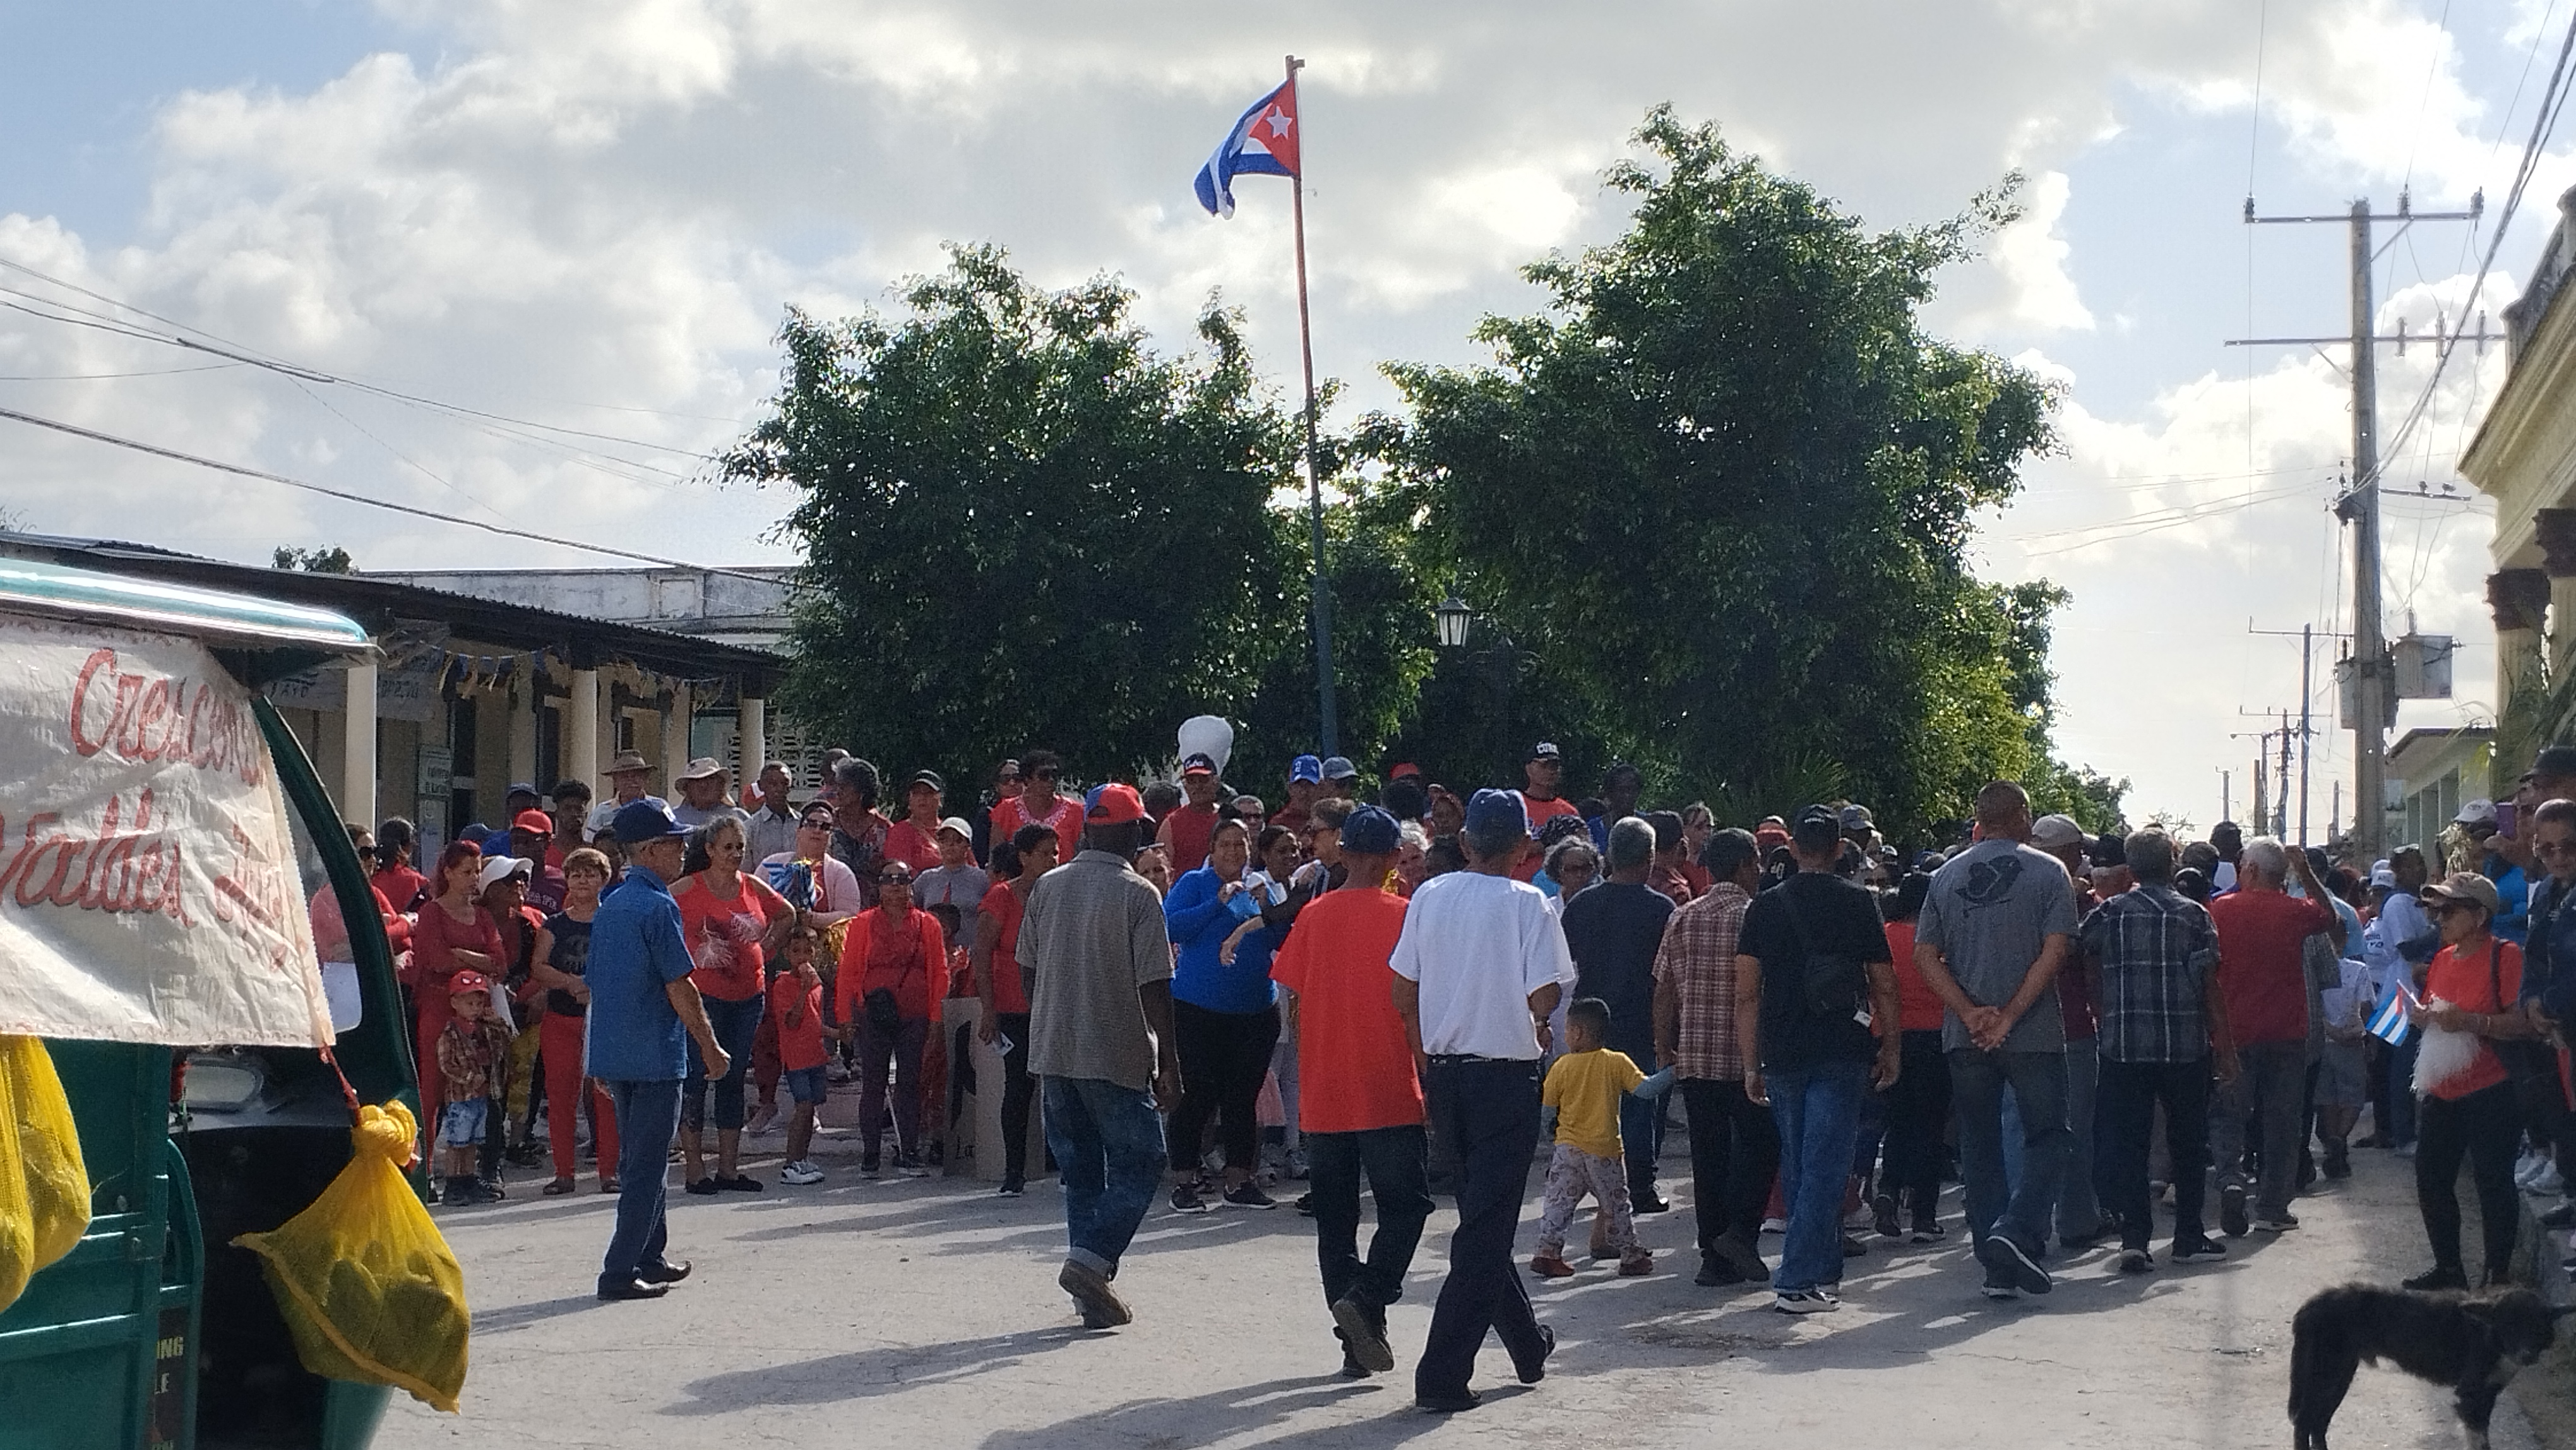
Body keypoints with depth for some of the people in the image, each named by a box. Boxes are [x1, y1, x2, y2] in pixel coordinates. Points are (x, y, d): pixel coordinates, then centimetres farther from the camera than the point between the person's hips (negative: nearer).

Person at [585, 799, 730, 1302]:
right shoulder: (659, 907, -15)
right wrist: (711, 1048, -7)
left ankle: (650, 1258, 28)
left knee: (638, 1159, 19)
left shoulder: (609, 906, 11)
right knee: (645, 1165, -4)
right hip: (655, 1054, -9)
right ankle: (620, 1271, -5)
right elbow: (679, 986, -16)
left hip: (613, 1052, 9)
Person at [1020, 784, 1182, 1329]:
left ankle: (1093, 1289, 13)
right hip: (1116, 1057, -6)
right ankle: (1091, 1258, -13)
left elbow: (1029, 971, 12)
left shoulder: (1048, 888, 7)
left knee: (1079, 1169, 12)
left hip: (1052, 1053, 6)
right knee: (1138, 1162, 4)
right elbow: (1154, 987, -12)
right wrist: (1169, 1061, -7)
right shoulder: (1138, 896, -10)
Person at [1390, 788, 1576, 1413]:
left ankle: (1528, 1343, 32)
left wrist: (1427, 1063, 15)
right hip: (1506, 1074, -5)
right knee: (1486, 1226, -2)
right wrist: (1536, 1019, 6)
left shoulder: (1429, 897, 2)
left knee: (1483, 1214, 20)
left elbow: (1404, 993, 4)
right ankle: (1443, 1374, -8)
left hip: (1444, 1072, 5)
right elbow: (1544, 996, -17)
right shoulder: (1526, 904, -11)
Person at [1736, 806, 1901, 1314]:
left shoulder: (1765, 906, 4)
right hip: (1842, 1054, -3)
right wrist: (1891, 1047, 14)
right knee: (1824, 1167, -3)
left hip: (1782, 1054, 3)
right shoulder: (1857, 903, -1)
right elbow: (1883, 984, 2)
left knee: (1798, 1167, 15)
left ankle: (1822, 1271, 23)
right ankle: (1798, 1282, -10)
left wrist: (1751, 1064, 7)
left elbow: (1746, 993, 2)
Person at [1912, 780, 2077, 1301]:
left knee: (1979, 1146, 10)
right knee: (2046, 1138, 6)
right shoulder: (2048, 872, -3)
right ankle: (2016, 1231, -16)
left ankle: (1997, 1268, 10)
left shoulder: (1946, 876, 7)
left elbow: (1926, 956, 0)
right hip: (2035, 1034, -3)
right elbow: (2054, 952, -12)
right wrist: (2010, 1017, -13)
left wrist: (1970, 1013, -7)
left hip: (1965, 1038, 3)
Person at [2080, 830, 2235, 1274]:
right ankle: (2188, 1237, 17)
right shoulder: (2193, 915, -2)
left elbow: (2090, 977, 1)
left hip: (2123, 1048, 1)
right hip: (2185, 1048, -1)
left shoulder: (2107, 914, 1)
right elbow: (2211, 987, -3)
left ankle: (2134, 1238, -7)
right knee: (2188, 1142, 12)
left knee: (2126, 1143, 3)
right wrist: (2225, 1049, 1)